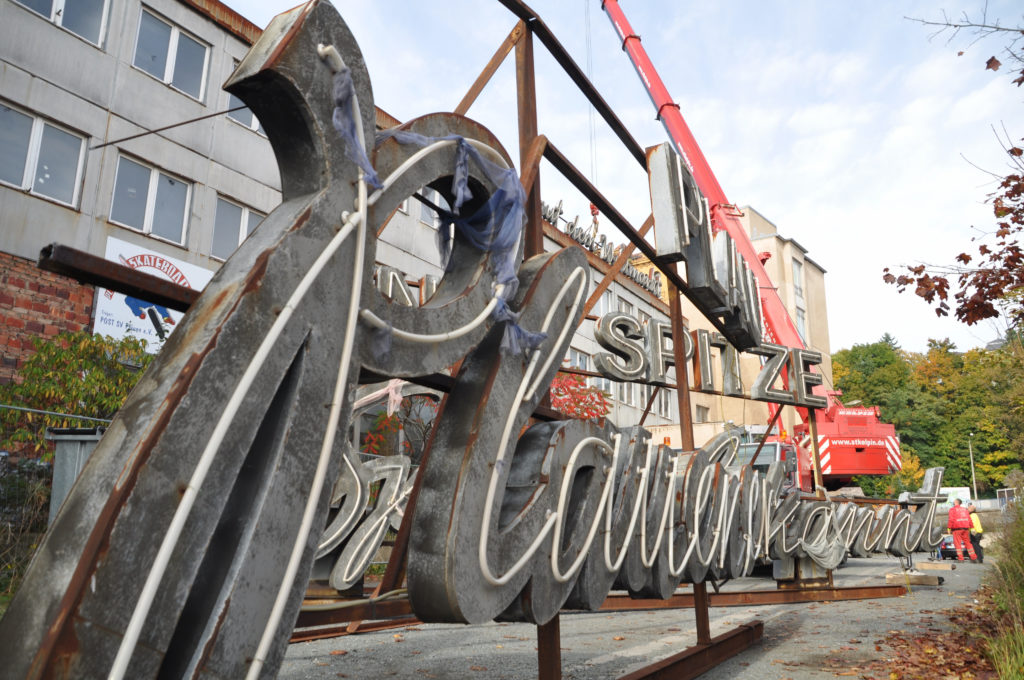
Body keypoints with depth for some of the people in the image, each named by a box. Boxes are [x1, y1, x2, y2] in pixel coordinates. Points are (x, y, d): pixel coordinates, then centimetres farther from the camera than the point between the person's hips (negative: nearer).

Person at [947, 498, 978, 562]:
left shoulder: (952, 509, 0)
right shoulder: (965, 509, 17)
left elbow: (951, 519, -10)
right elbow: (969, 519, 14)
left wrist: (949, 527, -7)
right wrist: (971, 527, 17)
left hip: (957, 528, -6)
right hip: (966, 528, 6)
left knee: (957, 543, -4)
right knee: (968, 543, 13)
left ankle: (960, 559, -9)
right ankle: (974, 558, 12)